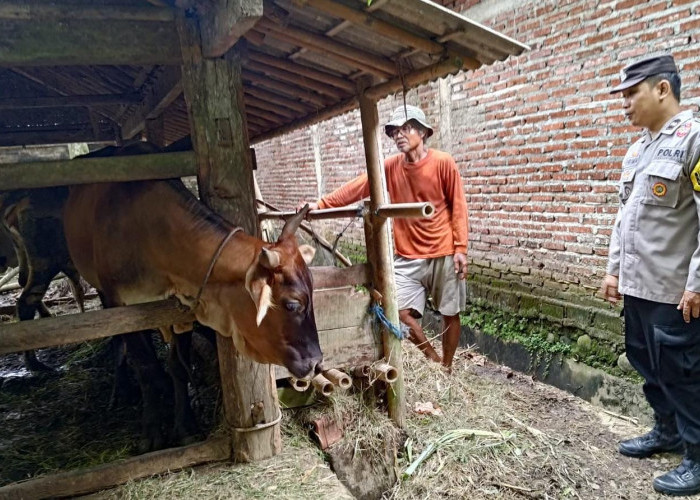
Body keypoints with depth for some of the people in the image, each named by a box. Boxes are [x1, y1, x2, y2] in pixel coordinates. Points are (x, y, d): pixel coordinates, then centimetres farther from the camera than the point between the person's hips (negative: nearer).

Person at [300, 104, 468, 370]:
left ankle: (447, 368, 29)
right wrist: (321, 204, -13)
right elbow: (356, 188, -4)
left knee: (450, 314, 8)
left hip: (443, 254, -3)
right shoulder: (390, 167, 2)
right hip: (408, 256, 3)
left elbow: (458, 207, -6)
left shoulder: (443, 163, -8)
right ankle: (434, 360, 20)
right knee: (402, 313, -4)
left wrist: (460, 248, -9)